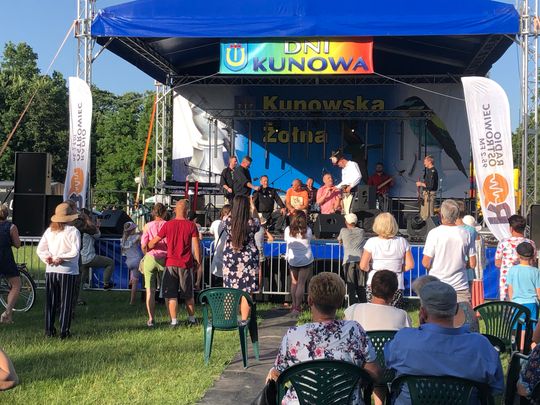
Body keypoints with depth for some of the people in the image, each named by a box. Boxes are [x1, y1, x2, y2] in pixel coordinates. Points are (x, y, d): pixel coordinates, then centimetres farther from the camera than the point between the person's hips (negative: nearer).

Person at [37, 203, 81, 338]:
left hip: (50, 270, 4)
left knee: (50, 301, 13)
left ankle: (49, 330, 17)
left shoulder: (49, 231, 6)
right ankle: (64, 331, 5)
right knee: (66, 302, 4)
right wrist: (61, 258, -11)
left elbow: (40, 249, 2)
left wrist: (49, 259, -6)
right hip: (68, 271, -4)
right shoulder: (73, 231, -8)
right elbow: (75, 251, -17)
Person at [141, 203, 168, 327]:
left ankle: (151, 319, 2)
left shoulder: (148, 226, 1)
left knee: (150, 290, 4)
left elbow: (143, 246, -2)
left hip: (150, 258, 0)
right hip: (164, 259, 0)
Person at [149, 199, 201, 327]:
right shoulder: (191, 225, -3)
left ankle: (174, 321, -1)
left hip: (171, 263, -1)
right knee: (188, 294, 15)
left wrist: (149, 247, 25)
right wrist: (198, 261, 4)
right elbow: (196, 245, -6)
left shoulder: (168, 225, -1)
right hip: (186, 264, 1)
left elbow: (154, 241, 4)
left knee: (171, 294, 4)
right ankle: (191, 319, 23)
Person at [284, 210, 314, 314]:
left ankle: (294, 305, 17)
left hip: (292, 260, 2)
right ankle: (297, 307, 3)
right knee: (301, 283, 3)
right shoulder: (307, 231, -12)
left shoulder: (288, 230, -8)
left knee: (294, 282, 15)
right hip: (306, 261, -2)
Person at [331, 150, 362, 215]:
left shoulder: (353, 164, -2)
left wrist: (350, 186, -20)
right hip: (344, 191, 8)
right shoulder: (343, 169, 24)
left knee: (348, 211, -18)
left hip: (351, 191, -8)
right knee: (343, 211, -1)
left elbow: (358, 176, -17)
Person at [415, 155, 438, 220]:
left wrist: (421, 184, -13)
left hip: (429, 194, -11)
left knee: (427, 215, -7)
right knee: (423, 214, 16)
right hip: (426, 193, 11)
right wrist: (421, 183, 11)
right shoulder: (429, 170, 14)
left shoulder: (433, 171, -17)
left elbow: (430, 185, -24)